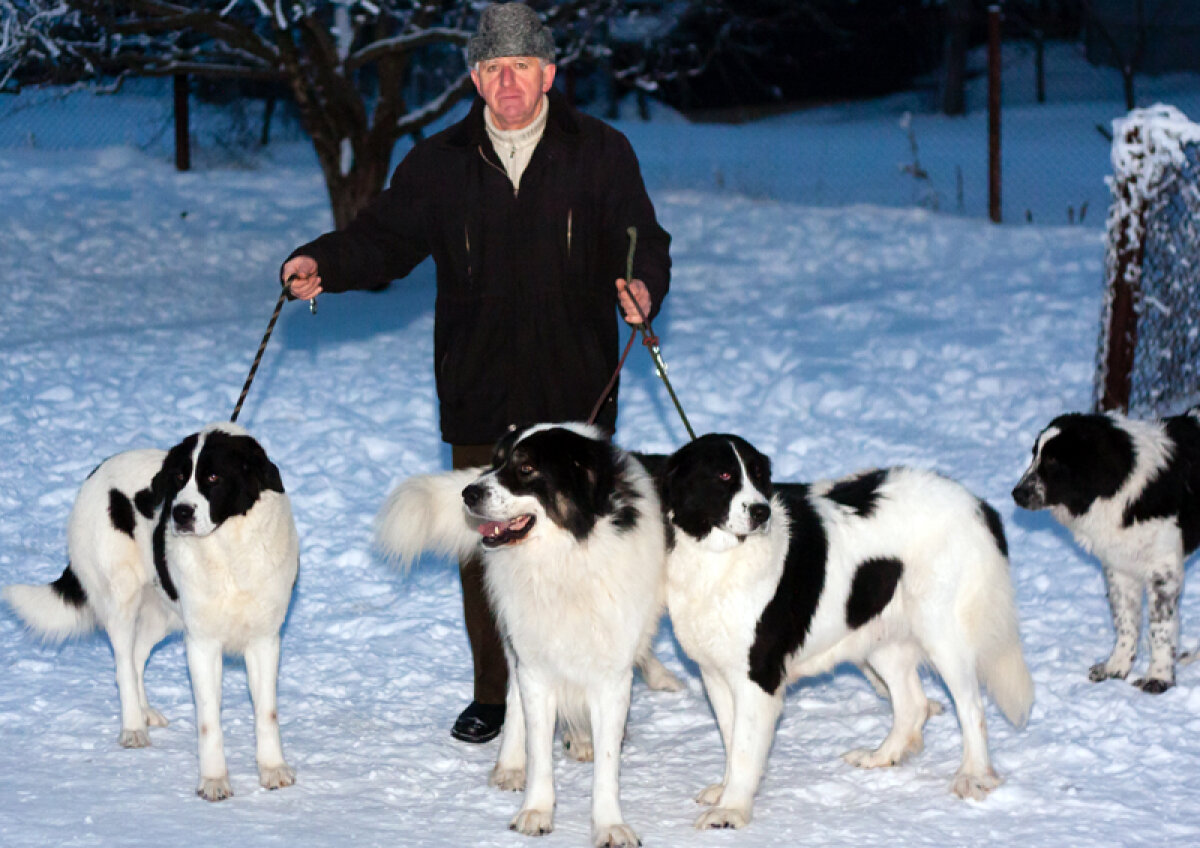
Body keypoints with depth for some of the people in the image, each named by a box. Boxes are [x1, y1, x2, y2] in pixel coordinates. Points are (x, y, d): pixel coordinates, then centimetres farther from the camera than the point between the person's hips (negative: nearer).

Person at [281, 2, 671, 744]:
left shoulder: (600, 154, 2)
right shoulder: (440, 165, 8)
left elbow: (641, 243, -2)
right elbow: (384, 237, 6)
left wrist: (642, 287, -24)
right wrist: (321, 264, -14)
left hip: (574, 398, -2)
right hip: (478, 399, 2)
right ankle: (494, 694, 20)